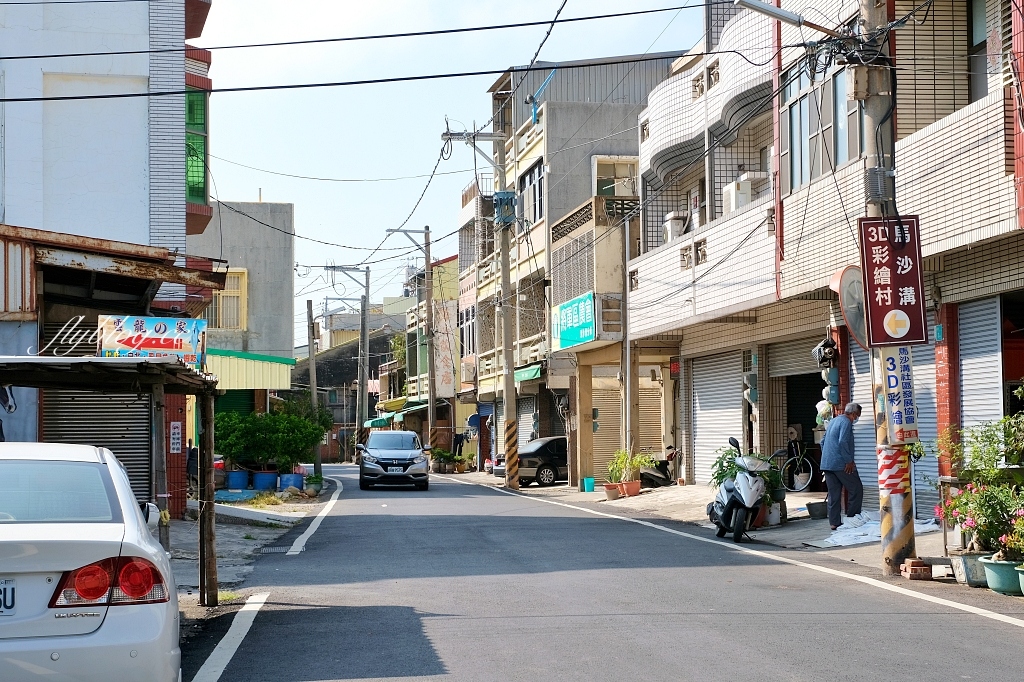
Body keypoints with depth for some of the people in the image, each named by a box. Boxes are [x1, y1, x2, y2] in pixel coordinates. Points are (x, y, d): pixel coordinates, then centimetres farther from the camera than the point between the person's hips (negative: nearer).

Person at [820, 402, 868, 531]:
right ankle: (852, 518, 0)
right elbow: (843, 442, -22)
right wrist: (849, 461, -18)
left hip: (827, 464, 9)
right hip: (841, 464, -9)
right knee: (856, 489, 1)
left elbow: (823, 442, 24)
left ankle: (834, 522, 7)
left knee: (834, 494, 8)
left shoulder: (833, 422, 20)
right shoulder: (846, 422, -9)